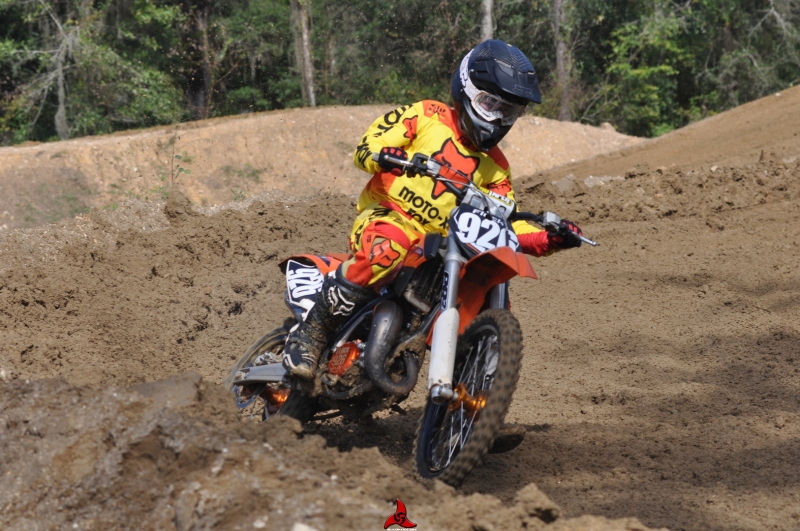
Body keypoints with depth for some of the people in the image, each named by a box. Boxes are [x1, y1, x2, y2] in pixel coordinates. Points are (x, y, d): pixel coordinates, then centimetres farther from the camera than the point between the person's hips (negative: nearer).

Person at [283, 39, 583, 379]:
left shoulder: (495, 167, 19)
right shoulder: (426, 117, 3)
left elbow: (506, 225, 15)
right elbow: (366, 148, -5)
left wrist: (549, 239, -4)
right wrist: (383, 155, -31)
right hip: (388, 215, -6)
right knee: (387, 250, -39)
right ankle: (312, 331, -30)